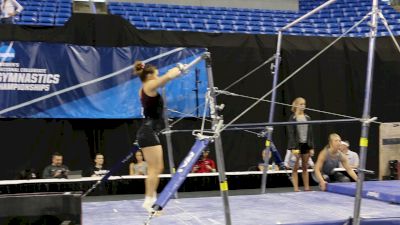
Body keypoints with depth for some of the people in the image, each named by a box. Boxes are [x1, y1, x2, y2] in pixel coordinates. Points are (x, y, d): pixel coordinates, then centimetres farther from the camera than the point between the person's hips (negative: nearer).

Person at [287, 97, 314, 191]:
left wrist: (311, 147, 5)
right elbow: (291, 133, -9)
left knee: (305, 167, 10)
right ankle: (296, 188, 3)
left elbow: (310, 133, 10)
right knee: (295, 168, 0)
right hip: (297, 144, -4)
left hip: (306, 144, 4)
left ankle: (307, 187, 15)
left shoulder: (307, 118, 8)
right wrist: (293, 148, -16)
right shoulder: (292, 118, -5)